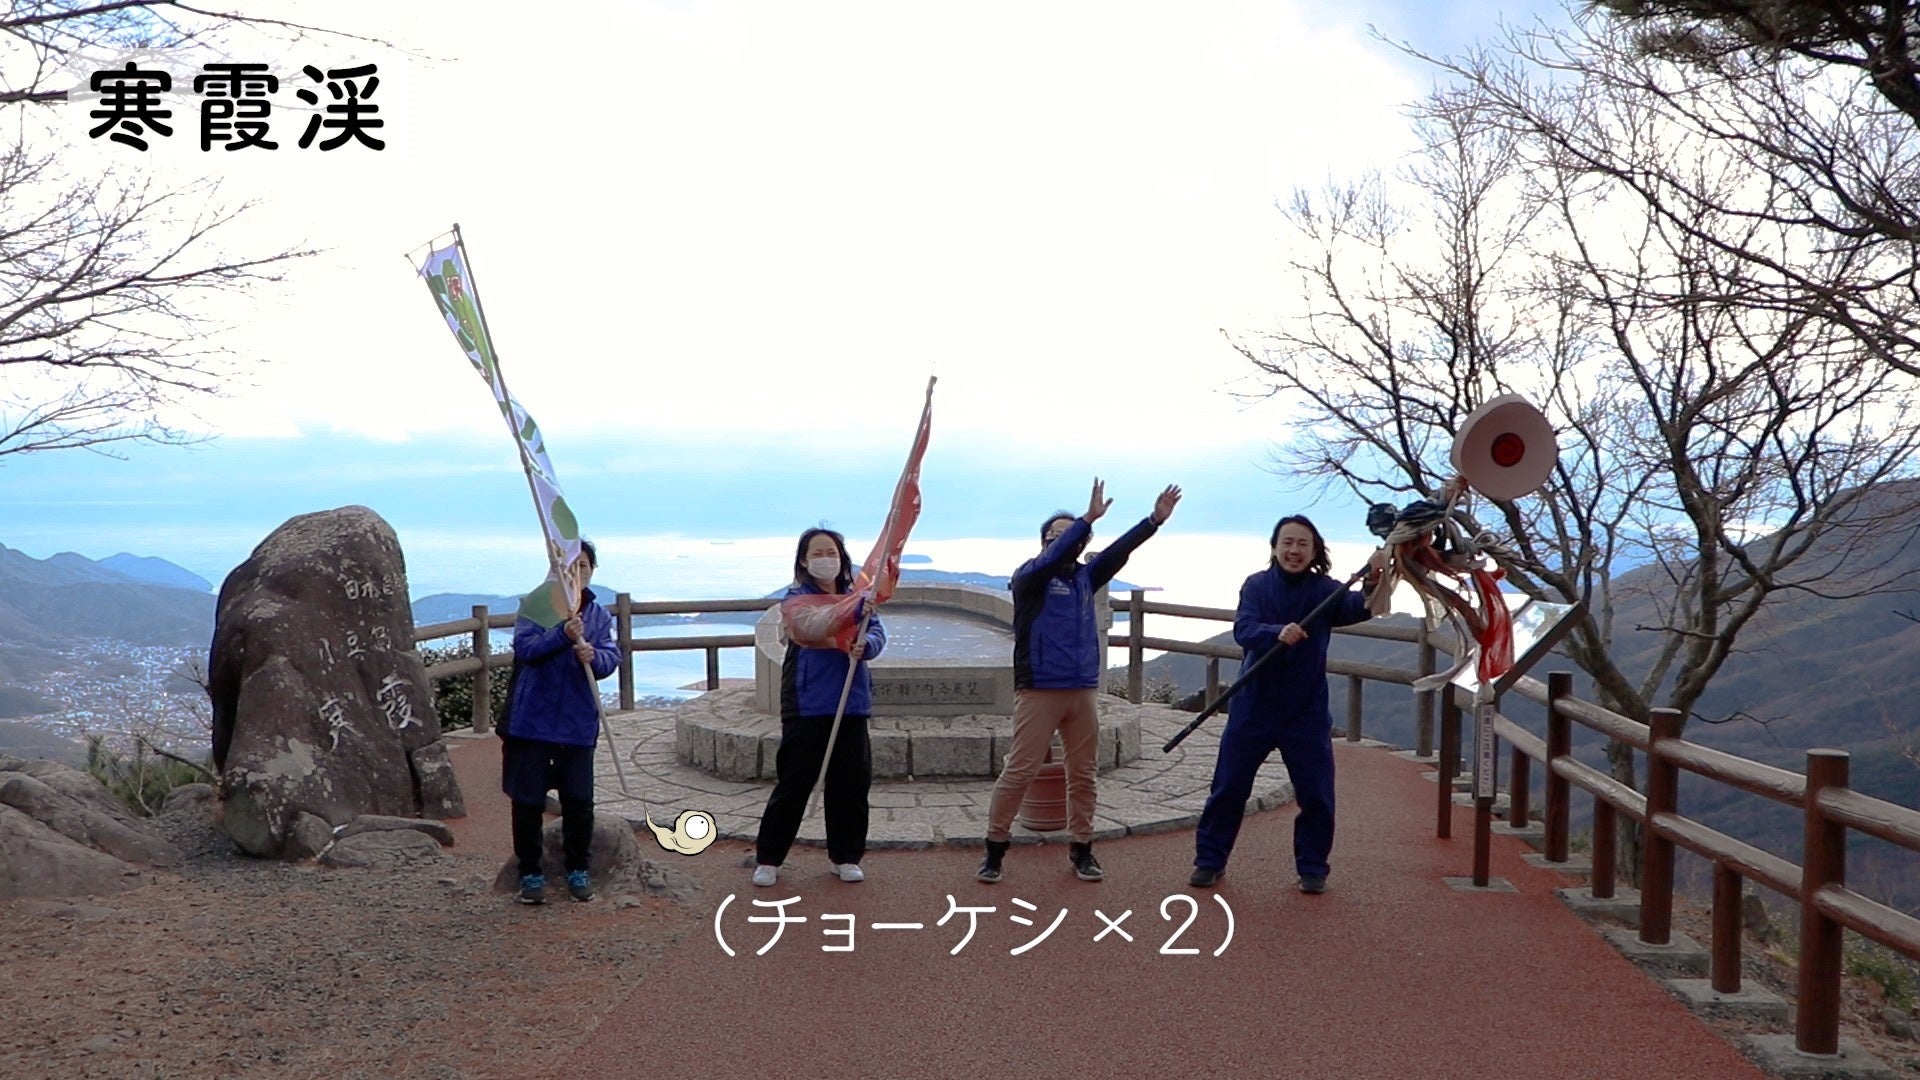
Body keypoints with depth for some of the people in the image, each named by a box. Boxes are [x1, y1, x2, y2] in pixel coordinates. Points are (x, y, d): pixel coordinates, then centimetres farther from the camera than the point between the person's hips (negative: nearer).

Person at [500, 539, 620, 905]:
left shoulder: (599, 615, 7)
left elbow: (611, 658, -4)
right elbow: (525, 647, -17)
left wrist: (593, 656, -27)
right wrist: (563, 635, -33)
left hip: (578, 723, 3)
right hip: (532, 720, -2)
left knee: (579, 800, 6)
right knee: (528, 800, 5)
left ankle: (578, 870, 23)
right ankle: (530, 872, 19)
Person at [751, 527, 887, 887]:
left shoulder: (858, 597, 10)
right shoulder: (797, 598, -1)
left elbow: (878, 634, -2)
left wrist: (865, 645, -26)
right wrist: (847, 615, -38)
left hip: (851, 705, 4)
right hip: (806, 706, -4)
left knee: (851, 783, 8)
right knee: (794, 783, 0)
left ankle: (845, 857, 23)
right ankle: (767, 859, 12)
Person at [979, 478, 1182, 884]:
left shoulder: (1084, 576, 13)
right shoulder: (1029, 576, -3)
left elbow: (1118, 551, 3)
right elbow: (1053, 559, -22)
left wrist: (1155, 519, -8)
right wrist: (1088, 519, -32)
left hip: (1084, 691, 6)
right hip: (1039, 691, -6)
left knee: (1083, 773, 9)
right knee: (1020, 770, -5)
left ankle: (1080, 848, 20)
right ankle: (995, 846, 5)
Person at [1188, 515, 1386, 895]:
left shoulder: (1325, 590, -4)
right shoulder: (1257, 585, -6)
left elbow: (1358, 608, -24)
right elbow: (1243, 629, -22)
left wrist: (1374, 581, -45)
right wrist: (1278, 633, -43)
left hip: (1307, 711, 1)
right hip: (1253, 708, 0)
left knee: (1316, 795, 3)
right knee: (1228, 788, 6)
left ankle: (1312, 868, 20)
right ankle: (1209, 860, 20)